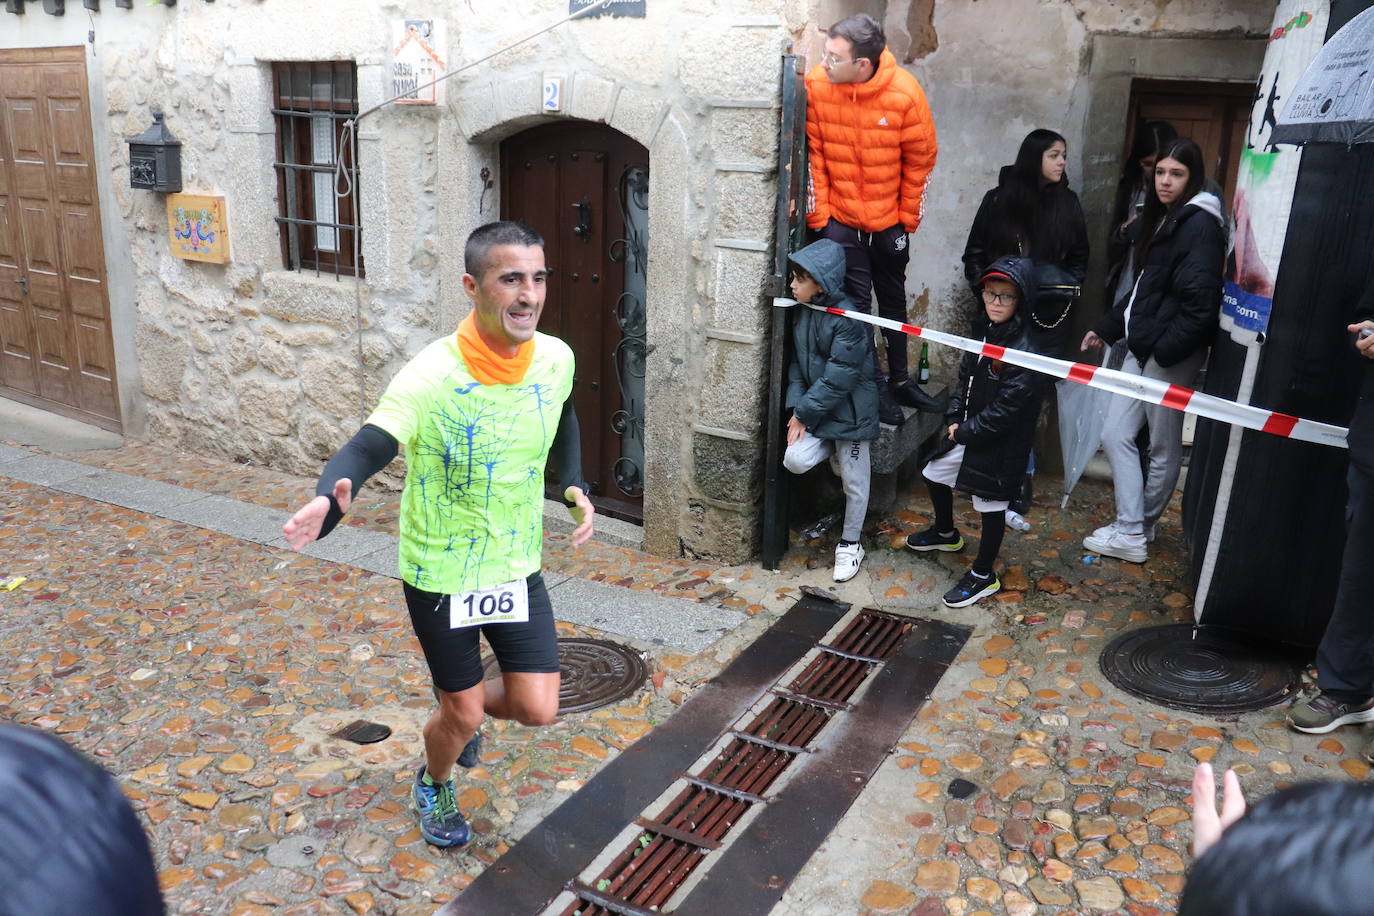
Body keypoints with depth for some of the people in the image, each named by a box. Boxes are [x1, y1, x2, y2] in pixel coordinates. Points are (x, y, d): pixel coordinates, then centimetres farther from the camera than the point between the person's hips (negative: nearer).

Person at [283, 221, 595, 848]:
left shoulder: (556, 359, -10)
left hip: (517, 567, 4)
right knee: (463, 713, 10)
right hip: (440, 574, -4)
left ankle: (460, 716, 41)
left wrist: (574, 486, 0)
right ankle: (433, 785, 48)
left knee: (537, 709, 4)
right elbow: (366, 449, -37)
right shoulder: (431, 377, -26)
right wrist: (330, 499, -59)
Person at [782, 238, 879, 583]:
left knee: (854, 482, 6)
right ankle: (834, 451, 18)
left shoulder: (847, 320, -23)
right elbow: (797, 361, 6)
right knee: (794, 460, -13)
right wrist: (795, 408, -5)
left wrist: (804, 414, -16)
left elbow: (838, 380, -23)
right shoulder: (801, 312, 1)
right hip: (814, 411, 6)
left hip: (849, 411, -6)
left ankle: (850, 544, 26)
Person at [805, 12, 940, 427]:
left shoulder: (904, 92, -18)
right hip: (840, 217, -1)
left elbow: (920, 160, -6)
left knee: (893, 299, 15)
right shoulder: (816, 84, -16)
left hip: (889, 218, 1)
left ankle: (900, 380, 32)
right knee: (857, 301, 2)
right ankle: (876, 387, 17)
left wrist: (908, 217, -1)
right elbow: (813, 153, -6)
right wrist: (818, 214, -4)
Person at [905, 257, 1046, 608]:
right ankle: (945, 533, 49)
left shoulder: (1024, 349, -25)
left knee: (991, 504, 5)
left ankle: (983, 576, 22)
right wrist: (955, 418, -1)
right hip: (968, 430, 9)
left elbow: (1006, 409, -25)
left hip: (1001, 442, -9)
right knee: (935, 474, 23)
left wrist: (966, 432, -16)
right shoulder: (983, 330, 1)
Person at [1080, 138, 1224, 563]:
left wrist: (1164, 350, -19)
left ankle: (1135, 532, 17)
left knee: (1164, 446, 5)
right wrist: (1106, 328, 20)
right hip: (1142, 348, 9)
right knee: (1116, 435, 6)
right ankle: (1132, 529, 13)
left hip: (1171, 354, -9)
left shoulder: (1200, 225, -11)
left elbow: (1200, 302, -18)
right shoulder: (1156, 220, 15)